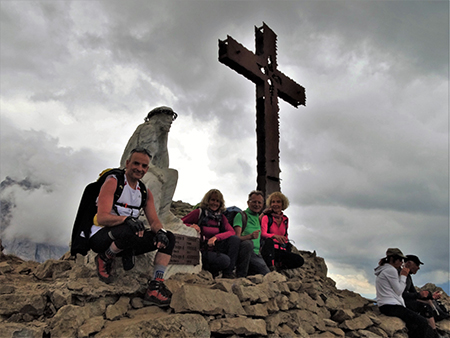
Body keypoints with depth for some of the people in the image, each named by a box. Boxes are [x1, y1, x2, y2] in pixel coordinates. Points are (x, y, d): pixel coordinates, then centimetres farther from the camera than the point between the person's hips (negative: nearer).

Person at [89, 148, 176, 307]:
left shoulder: (145, 192, 10)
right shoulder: (113, 182, -10)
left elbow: (154, 222, 3)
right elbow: (101, 218, -21)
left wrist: (160, 231, -21)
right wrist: (127, 219, -39)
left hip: (126, 243, 7)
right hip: (100, 238, -6)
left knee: (168, 238, -9)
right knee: (127, 231, -39)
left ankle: (155, 288, -14)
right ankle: (104, 259, -7)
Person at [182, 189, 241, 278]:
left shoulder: (221, 217, 9)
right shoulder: (199, 212, -4)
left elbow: (231, 232, -7)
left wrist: (216, 237, -24)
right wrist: (190, 226, -24)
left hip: (214, 249, 5)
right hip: (201, 251, -5)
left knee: (235, 239, -17)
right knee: (225, 260, -30)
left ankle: (228, 273, -10)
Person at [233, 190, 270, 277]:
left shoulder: (258, 217, 20)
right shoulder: (241, 215, -2)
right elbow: (237, 238, -15)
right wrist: (250, 236, -33)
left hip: (256, 254, 6)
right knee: (248, 242, -37)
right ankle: (241, 276, -22)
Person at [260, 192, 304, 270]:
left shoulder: (285, 219, 15)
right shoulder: (266, 217, -1)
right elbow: (263, 234, -17)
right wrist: (275, 236, -37)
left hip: (281, 251, 5)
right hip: (269, 250, -4)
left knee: (300, 260, -19)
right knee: (269, 241, -39)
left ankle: (278, 265, -10)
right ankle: (270, 267, -36)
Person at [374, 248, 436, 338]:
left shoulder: (383, 270, 20)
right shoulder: (391, 270, -11)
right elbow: (399, 291, -10)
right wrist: (403, 276, 0)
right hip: (390, 306, -10)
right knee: (422, 323, -11)